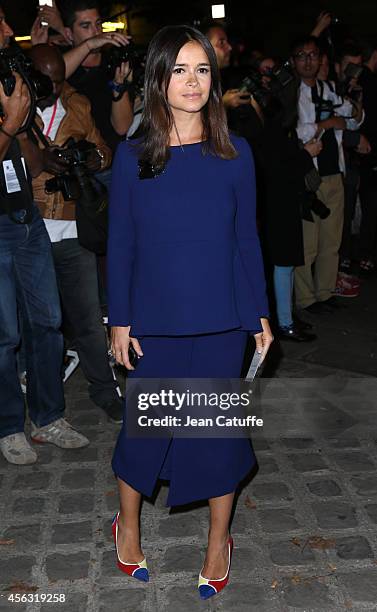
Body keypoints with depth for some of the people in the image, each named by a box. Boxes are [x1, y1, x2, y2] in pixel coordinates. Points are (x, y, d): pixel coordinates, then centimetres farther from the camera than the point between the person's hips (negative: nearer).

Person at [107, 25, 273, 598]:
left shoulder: (235, 155, -1)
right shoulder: (132, 156, -2)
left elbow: (247, 240, 4)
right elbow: (120, 244, 0)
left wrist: (260, 314, 3)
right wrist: (119, 320, -1)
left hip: (220, 322, 1)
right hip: (154, 322, 0)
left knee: (219, 430, 10)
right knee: (145, 426, 12)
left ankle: (219, 541, 33)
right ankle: (128, 523, 40)